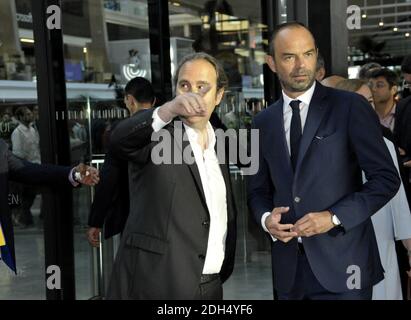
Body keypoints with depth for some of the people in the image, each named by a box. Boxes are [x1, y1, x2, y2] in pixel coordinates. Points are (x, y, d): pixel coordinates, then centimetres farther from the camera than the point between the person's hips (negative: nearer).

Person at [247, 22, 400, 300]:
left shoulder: (351, 107, -5)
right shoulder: (263, 122, 8)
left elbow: (386, 178, -7)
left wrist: (334, 217, -16)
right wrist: (266, 217, -6)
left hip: (342, 263, -4)